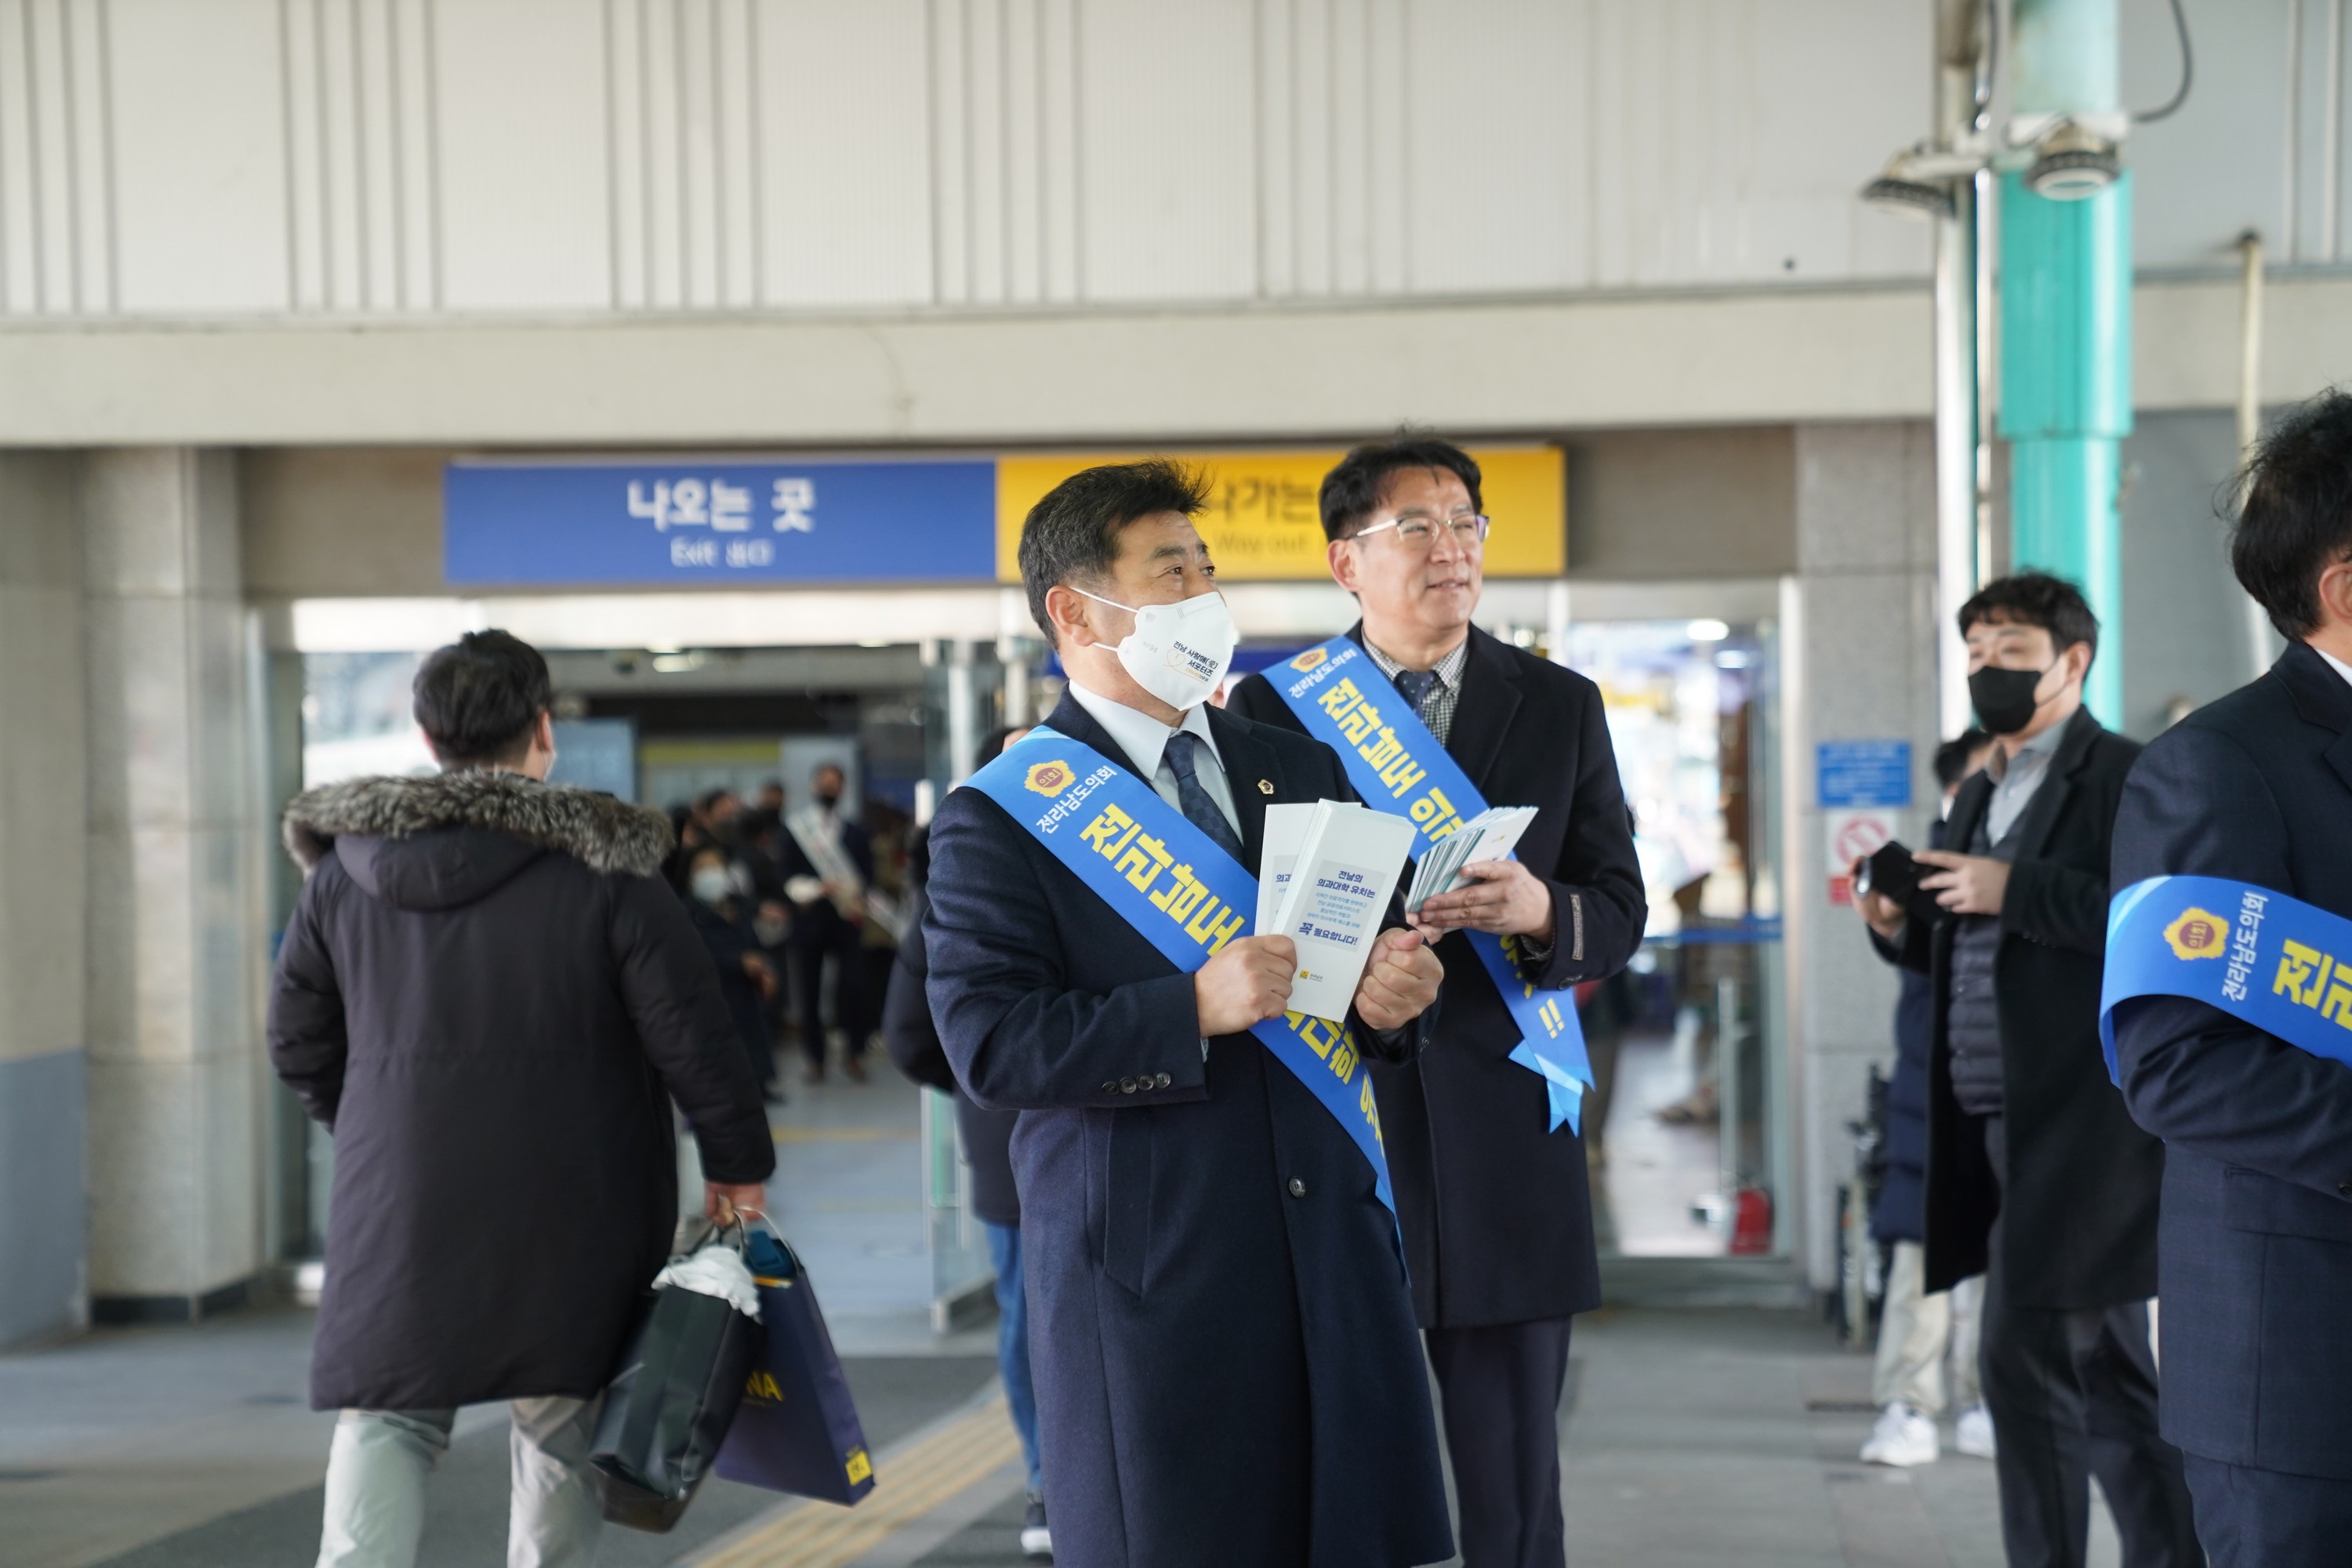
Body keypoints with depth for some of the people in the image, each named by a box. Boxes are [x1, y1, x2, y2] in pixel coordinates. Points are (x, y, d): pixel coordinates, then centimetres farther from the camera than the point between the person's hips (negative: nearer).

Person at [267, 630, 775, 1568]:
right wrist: (737, 1162, 4)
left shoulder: (346, 867, 3)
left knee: (388, 1416, 7)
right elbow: (692, 1033, -8)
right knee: (560, 1421, 12)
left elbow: (299, 1042, 11)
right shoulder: (600, 868, -8)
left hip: (401, 1204, 2)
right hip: (568, 1210, -2)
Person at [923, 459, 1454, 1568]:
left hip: (1333, 1242, 5)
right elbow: (991, 1046, -13)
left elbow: (1378, 941, 19)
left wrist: (1389, 998, -5)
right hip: (1148, 1278, -4)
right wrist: (1195, 1010, -22)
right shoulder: (997, 821, -3)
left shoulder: (1300, 770, 16)